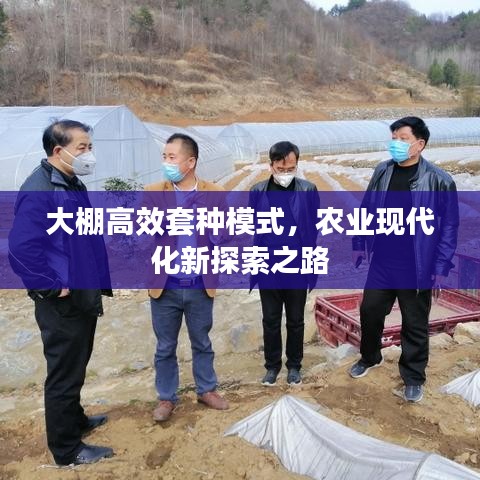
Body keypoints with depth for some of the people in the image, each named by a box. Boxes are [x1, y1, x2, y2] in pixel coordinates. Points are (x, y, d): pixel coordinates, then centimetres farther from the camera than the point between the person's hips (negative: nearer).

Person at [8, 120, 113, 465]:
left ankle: (75, 420, 44)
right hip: (62, 304, -9)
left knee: (76, 368, 24)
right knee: (64, 374, 6)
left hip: (83, 298, 9)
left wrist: (96, 281, 16)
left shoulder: (72, 185, 9)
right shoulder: (38, 191, -21)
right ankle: (67, 449, 22)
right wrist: (53, 288, -21)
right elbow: (21, 249, -28)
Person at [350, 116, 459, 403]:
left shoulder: (438, 180, -13)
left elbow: (449, 226, -9)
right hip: (381, 263, 4)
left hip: (417, 269, -4)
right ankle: (370, 357, 43)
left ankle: (414, 377, 32)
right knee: (370, 311, 16)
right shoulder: (382, 172, 0)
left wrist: (441, 268, -12)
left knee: (415, 324, 11)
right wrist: (359, 243, 8)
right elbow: (367, 209, 10)